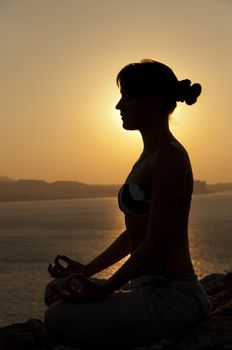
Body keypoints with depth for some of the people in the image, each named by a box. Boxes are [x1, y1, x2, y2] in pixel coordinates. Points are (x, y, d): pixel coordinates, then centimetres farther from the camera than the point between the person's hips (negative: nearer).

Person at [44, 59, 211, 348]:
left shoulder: (169, 157, -17)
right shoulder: (148, 156, 14)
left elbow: (154, 242, -19)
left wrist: (102, 290, -17)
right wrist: (87, 270, 12)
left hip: (173, 294, -9)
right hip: (147, 287, 9)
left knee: (58, 318, -21)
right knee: (55, 292, 9)